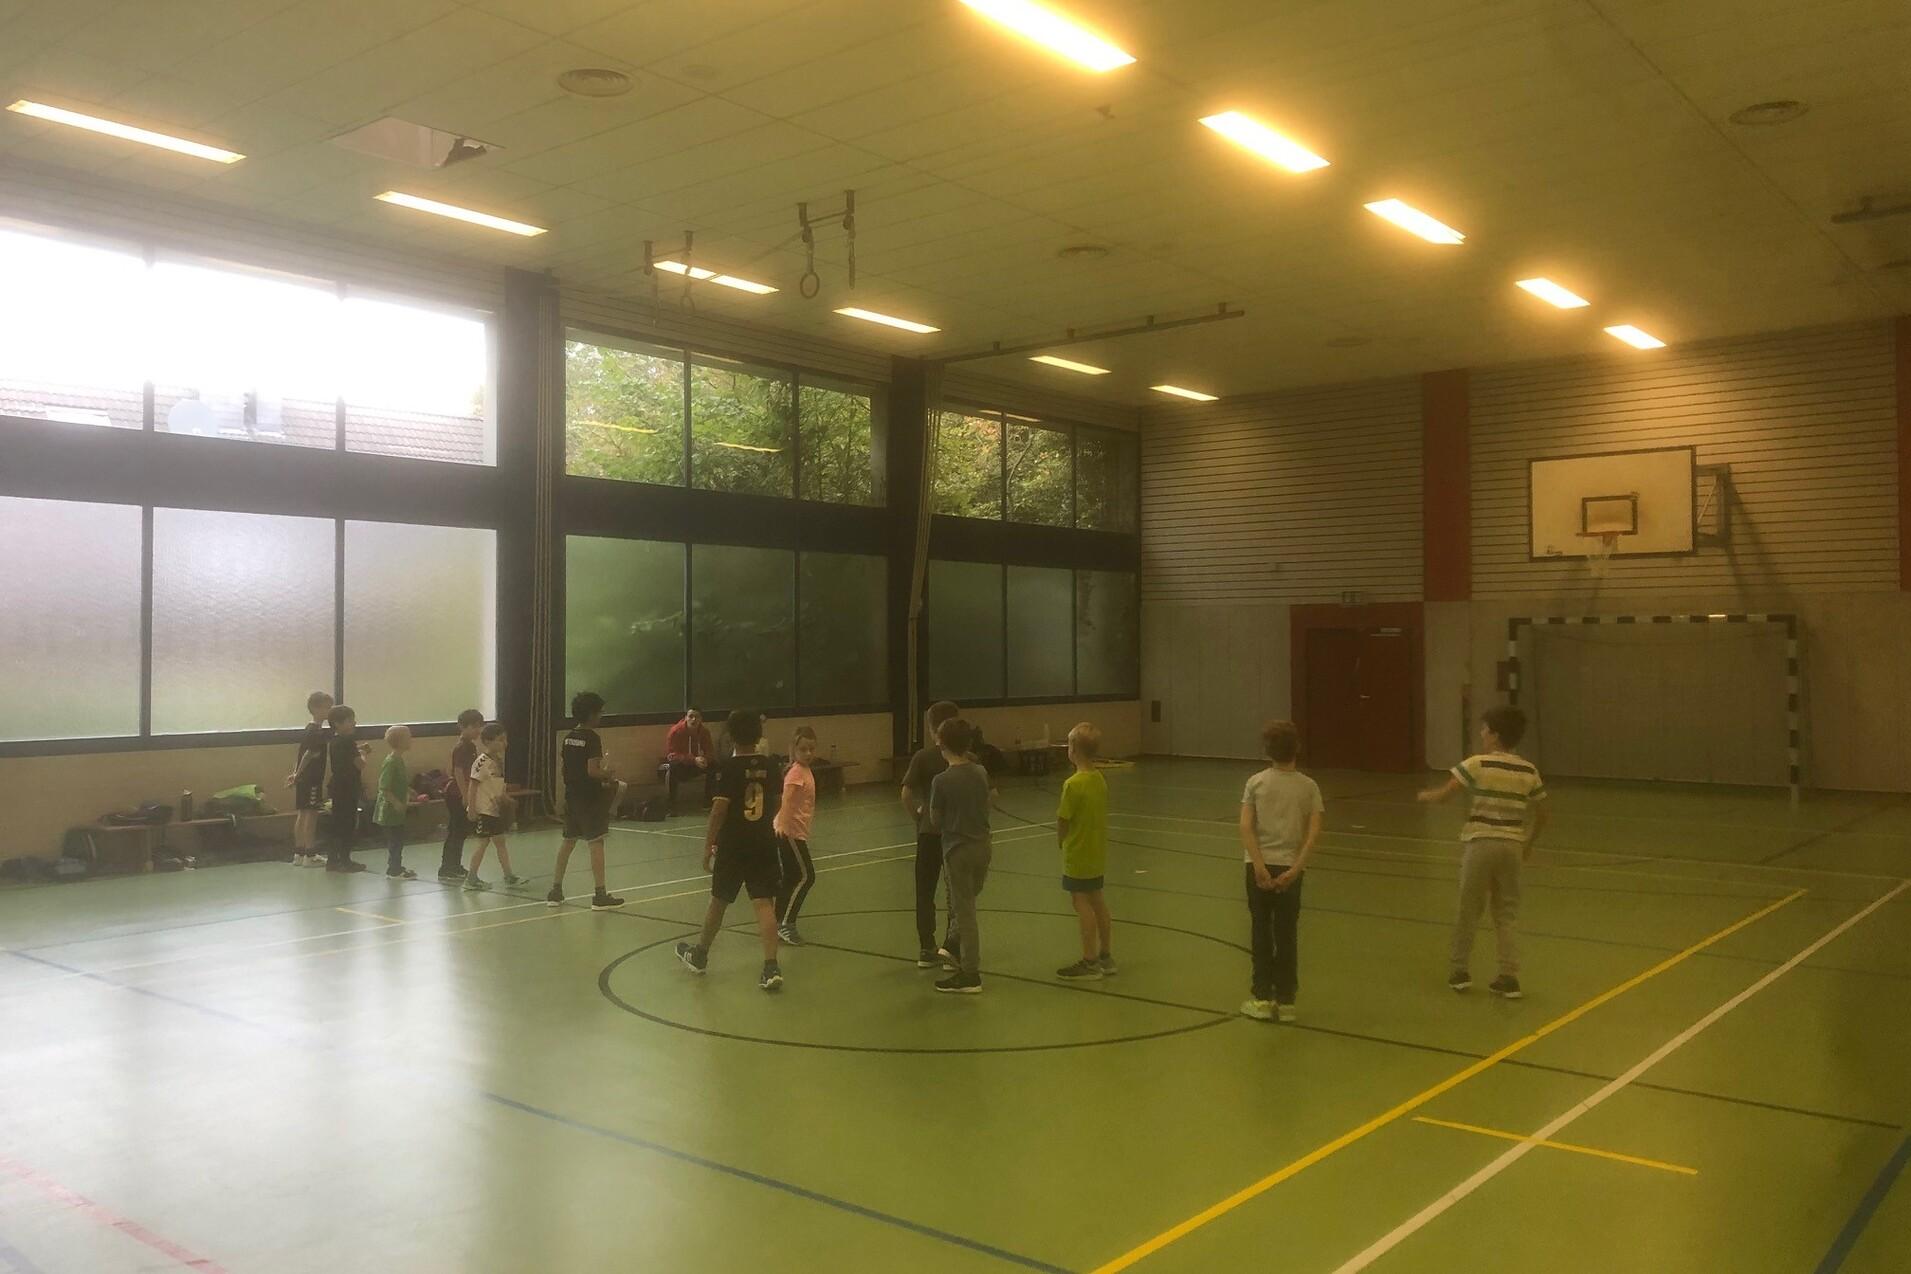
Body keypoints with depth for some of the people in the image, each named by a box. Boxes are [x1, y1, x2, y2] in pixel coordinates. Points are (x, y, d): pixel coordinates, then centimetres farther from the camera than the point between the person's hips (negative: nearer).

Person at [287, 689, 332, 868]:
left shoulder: (309, 729, 13)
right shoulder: (317, 732, -16)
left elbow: (300, 753, 17)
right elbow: (309, 754, -22)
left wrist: (296, 773, 17)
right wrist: (298, 774, -15)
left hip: (303, 779, 9)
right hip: (312, 779, -9)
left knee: (302, 814, 12)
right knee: (311, 815, -4)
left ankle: (298, 853, 18)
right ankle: (310, 856, 1)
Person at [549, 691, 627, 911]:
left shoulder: (569, 737, 9)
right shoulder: (592, 738, -16)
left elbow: (567, 768, 14)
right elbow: (593, 771, -23)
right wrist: (607, 771, -3)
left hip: (571, 794, 8)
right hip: (589, 796, -8)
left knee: (568, 841, 15)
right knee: (596, 842, -4)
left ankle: (556, 891, 20)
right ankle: (600, 895, -2)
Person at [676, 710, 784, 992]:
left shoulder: (729, 768, -11)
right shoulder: (770, 766, 2)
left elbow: (720, 809, -14)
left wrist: (708, 845, -7)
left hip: (732, 845, -3)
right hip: (764, 842, 3)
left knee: (718, 901, 14)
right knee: (764, 903, -1)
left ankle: (699, 954, 34)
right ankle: (771, 966, -12)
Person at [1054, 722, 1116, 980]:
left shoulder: (1073, 784, -21)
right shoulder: (1100, 779, 2)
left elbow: (1062, 821, -17)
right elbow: (1097, 814, 8)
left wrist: (1061, 840, 3)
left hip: (1078, 855, -8)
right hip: (1097, 853, 8)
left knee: (1081, 903, 1)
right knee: (1098, 902, 16)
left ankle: (1089, 962, 6)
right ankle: (1106, 957, 25)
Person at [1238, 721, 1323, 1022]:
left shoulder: (1256, 782, -1)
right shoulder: (1309, 787, 0)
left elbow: (1246, 826, -11)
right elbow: (1314, 832, -10)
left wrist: (1259, 866, -13)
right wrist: (1295, 870, -13)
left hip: (1260, 865, 0)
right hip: (1290, 867, 0)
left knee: (1261, 932, 9)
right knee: (1287, 934, 8)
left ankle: (1262, 998, 12)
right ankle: (1285, 1000, 14)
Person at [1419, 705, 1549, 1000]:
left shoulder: (1477, 764, -8)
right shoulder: (1529, 771, 5)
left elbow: (1443, 794, -10)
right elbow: (1541, 816, 9)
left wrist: (1425, 795, 12)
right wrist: (1528, 843, 24)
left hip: (1480, 843, -3)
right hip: (1512, 846, 3)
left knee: (1469, 909, 9)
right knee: (1508, 912, 10)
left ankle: (1460, 971, 20)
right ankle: (1509, 978, 7)